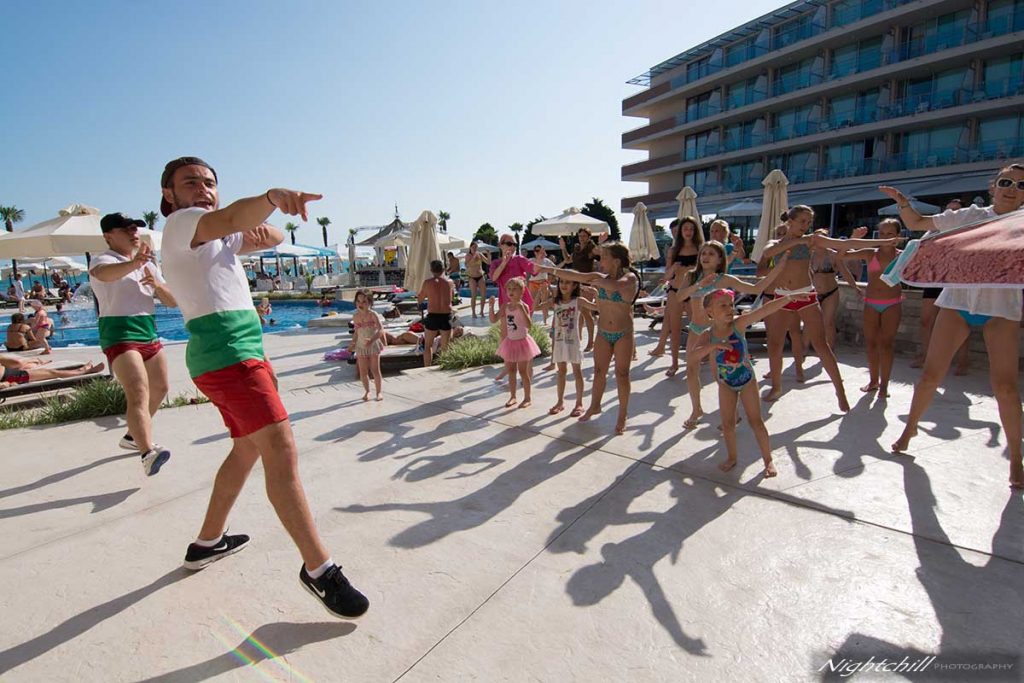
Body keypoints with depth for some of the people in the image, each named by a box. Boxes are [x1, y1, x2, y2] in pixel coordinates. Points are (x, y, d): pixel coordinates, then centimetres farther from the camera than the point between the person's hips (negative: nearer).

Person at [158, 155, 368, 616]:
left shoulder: (215, 236, 24)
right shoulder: (181, 223, -3)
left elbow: (273, 238, 27)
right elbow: (231, 218, -27)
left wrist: (261, 231, 2)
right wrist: (273, 196, -47)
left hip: (238, 352, 11)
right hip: (226, 350, -11)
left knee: (248, 448, 22)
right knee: (280, 449, -19)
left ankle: (208, 542, 37)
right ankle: (318, 569, -17)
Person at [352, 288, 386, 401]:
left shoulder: (373, 314, -12)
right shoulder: (355, 317, 1)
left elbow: (380, 329, -22)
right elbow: (356, 332, 13)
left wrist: (372, 340, -35)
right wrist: (353, 345, 14)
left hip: (373, 345, -4)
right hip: (361, 347, 4)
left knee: (375, 370, 0)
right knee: (363, 371, 5)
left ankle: (378, 392, 14)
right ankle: (367, 391, 23)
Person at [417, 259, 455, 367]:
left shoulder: (427, 282, -4)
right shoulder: (449, 282, 1)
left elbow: (420, 300, 4)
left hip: (432, 316, -2)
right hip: (446, 316, 2)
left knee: (428, 345, 13)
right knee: (445, 346, 13)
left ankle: (427, 369, 9)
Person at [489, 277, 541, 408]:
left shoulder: (523, 306, -15)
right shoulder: (505, 306, 1)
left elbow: (528, 325, -27)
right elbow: (493, 320, -1)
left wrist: (521, 309, -36)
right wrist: (492, 306, -12)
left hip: (522, 342, -5)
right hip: (510, 342, 5)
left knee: (523, 372, 3)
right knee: (511, 371, 13)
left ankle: (527, 398, 16)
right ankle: (512, 396, 25)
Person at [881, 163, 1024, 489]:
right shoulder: (970, 216, 6)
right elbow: (917, 223, 8)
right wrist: (902, 201, -9)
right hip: (958, 300, 0)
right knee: (931, 374, 0)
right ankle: (910, 427, 22)